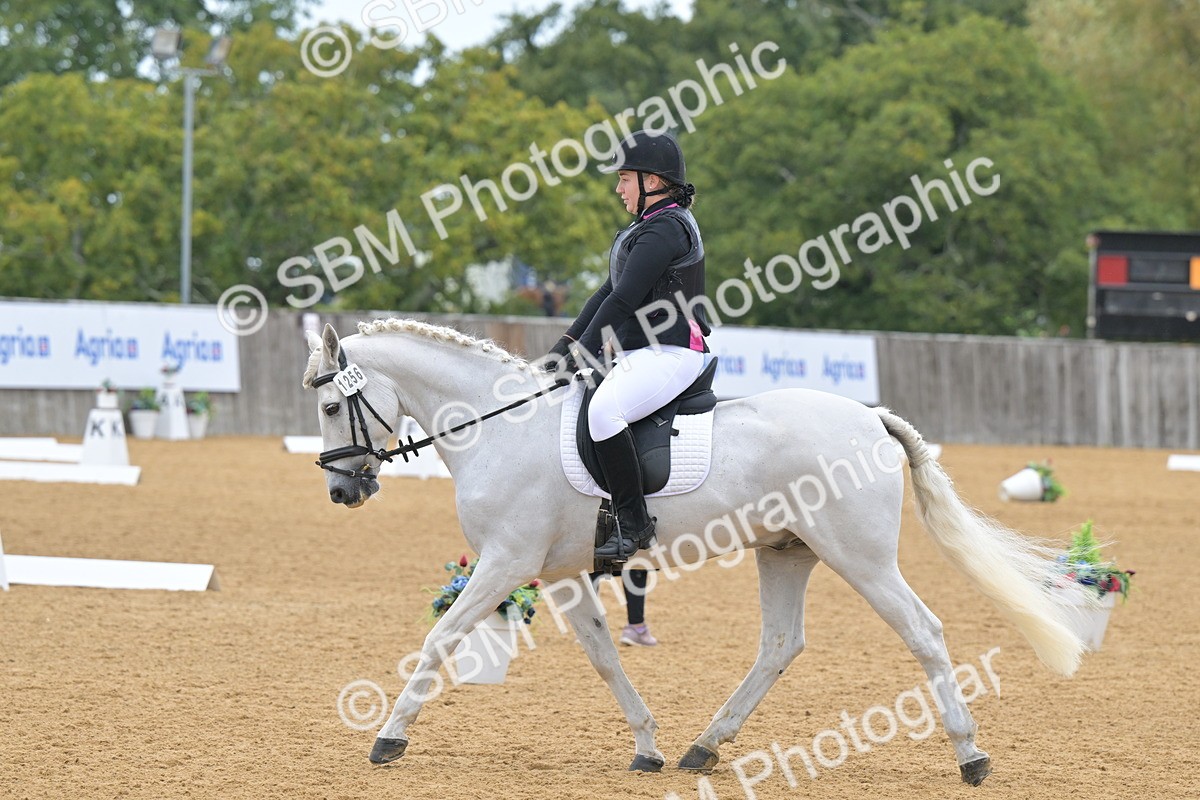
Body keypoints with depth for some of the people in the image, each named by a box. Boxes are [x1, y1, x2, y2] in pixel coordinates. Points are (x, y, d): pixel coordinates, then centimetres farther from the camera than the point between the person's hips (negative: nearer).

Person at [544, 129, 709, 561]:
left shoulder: (665, 229, -14)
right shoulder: (648, 226, 20)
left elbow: (623, 299, -19)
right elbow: (609, 292, 21)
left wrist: (580, 353, -16)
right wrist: (565, 344, 12)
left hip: (669, 354, -12)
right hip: (643, 353, 12)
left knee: (603, 410, -33)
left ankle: (633, 523, -30)